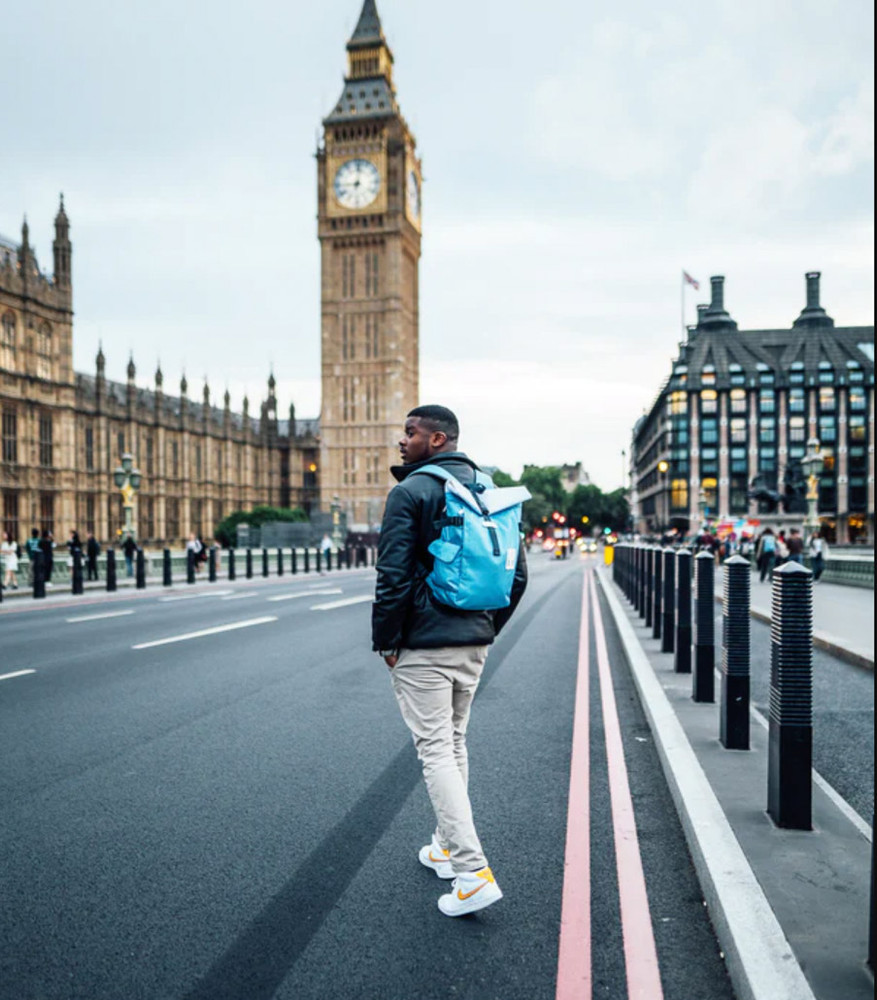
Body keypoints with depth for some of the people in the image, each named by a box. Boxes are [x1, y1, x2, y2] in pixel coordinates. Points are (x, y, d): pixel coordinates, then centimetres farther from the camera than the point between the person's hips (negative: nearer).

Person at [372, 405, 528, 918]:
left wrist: (385, 640, -6)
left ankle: (473, 873, -6)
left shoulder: (412, 491, -11)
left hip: (424, 645, -7)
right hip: (474, 644, 8)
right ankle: (448, 847, 31)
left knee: (436, 750, -3)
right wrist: (489, 626, 17)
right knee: (454, 741, 19)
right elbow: (518, 573, 12)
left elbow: (394, 575, -17)